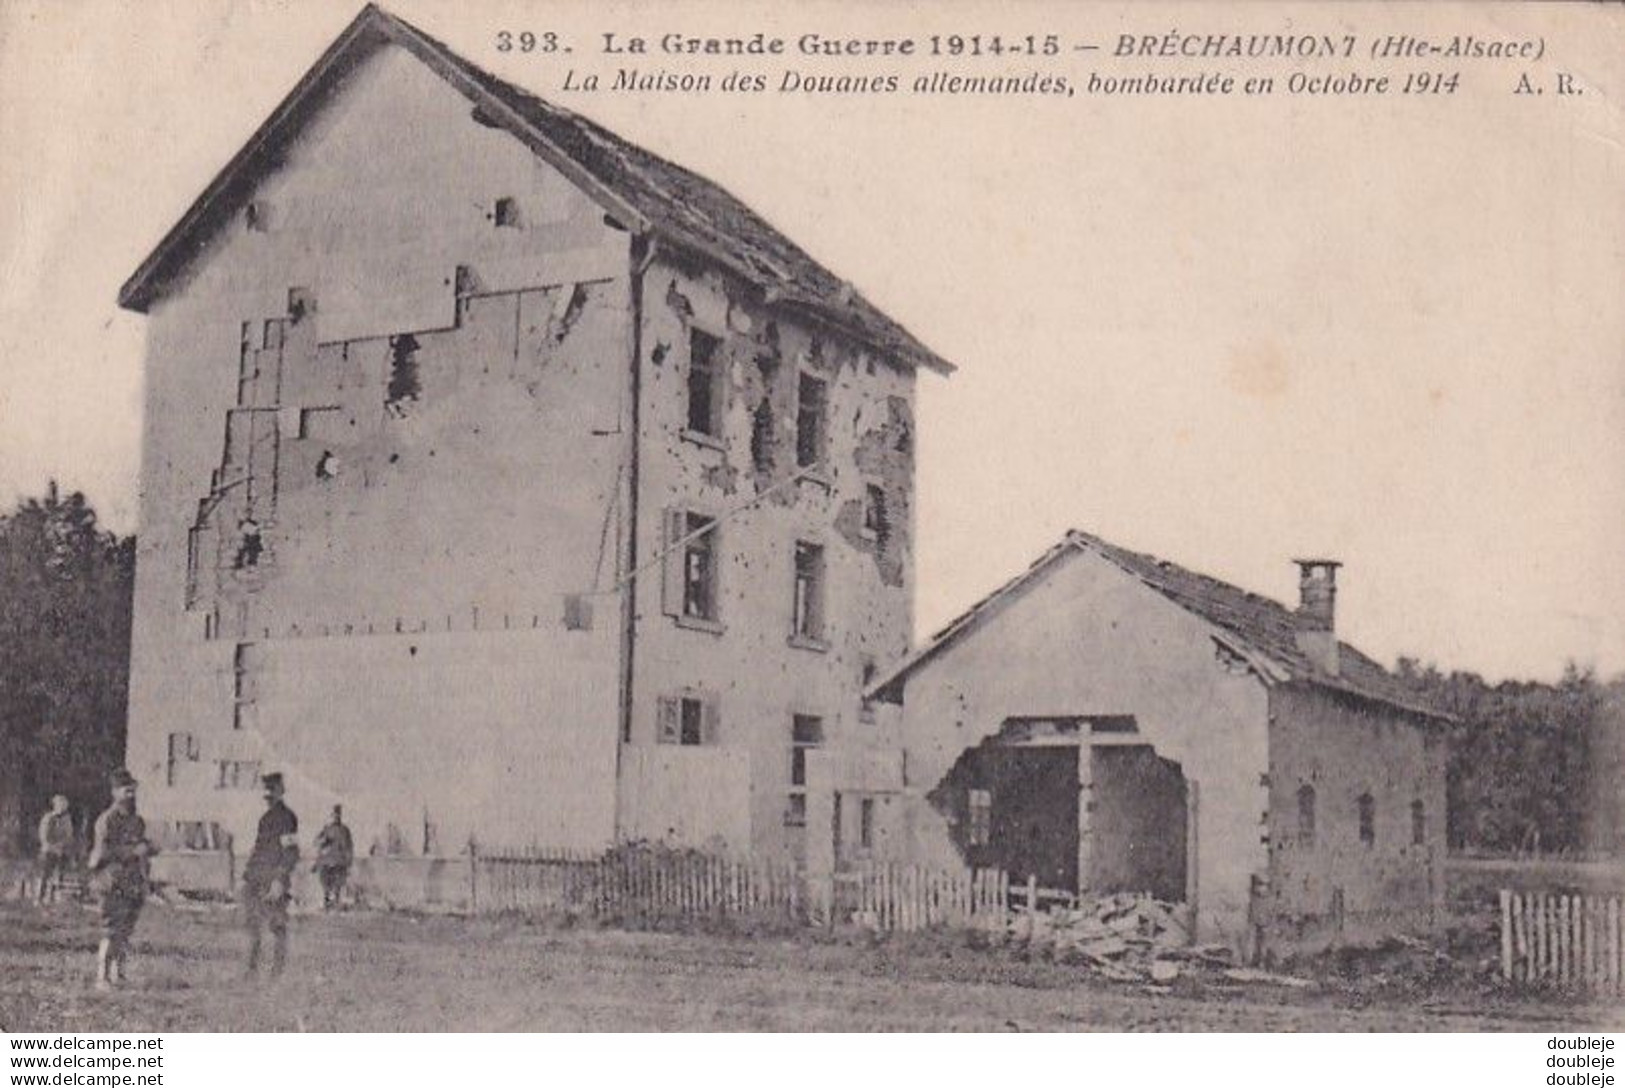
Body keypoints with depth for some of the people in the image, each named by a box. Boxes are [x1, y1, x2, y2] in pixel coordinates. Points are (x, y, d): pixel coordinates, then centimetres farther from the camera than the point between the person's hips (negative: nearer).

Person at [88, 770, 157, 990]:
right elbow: (102, 853, -16)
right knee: (111, 932, -9)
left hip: (136, 886, 7)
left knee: (126, 932, 10)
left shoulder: (137, 821, 15)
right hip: (115, 884, -7)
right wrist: (133, 851, -20)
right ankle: (102, 978, -5)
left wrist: (148, 850, 5)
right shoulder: (106, 820, -7)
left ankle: (117, 973, 18)